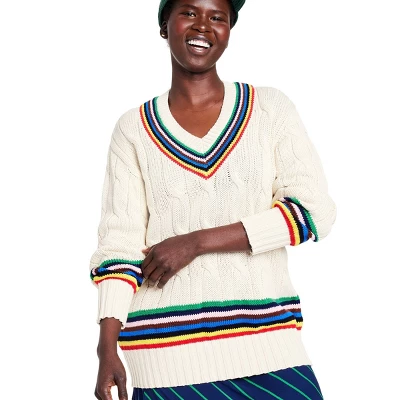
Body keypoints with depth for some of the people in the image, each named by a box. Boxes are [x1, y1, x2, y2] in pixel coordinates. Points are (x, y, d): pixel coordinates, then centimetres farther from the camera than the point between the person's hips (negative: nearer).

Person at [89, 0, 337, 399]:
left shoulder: (270, 108, 4)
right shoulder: (133, 129, 5)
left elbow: (314, 211, -4)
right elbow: (119, 245, 1)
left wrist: (197, 241, -10)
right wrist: (107, 350, -11)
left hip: (266, 337, 0)